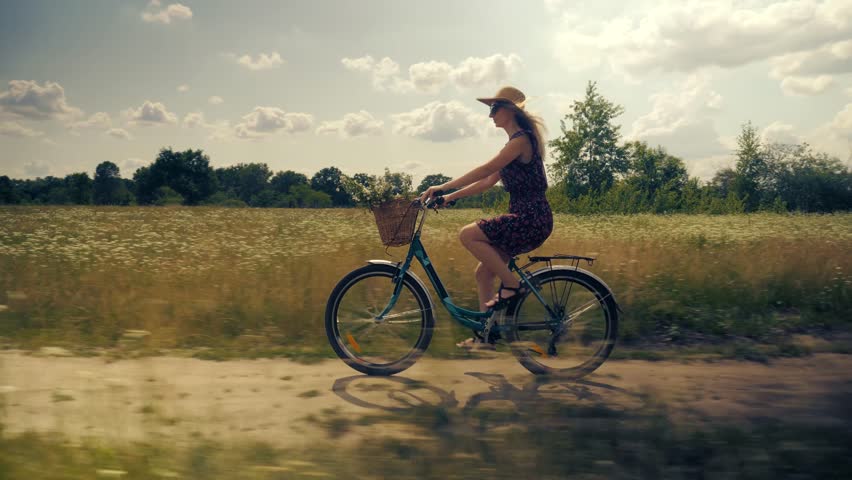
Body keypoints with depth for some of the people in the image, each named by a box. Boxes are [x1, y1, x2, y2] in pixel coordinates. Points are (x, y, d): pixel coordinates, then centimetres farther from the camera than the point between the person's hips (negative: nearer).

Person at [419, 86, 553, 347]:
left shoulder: (521, 140, -12)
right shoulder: (515, 143, 19)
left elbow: (484, 171, -20)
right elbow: (488, 181, 17)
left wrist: (442, 187, -18)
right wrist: (450, 196, 11)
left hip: (531, 219, -10)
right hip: (525, 220, 10)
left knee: (468, 235, -19)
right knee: (483, 272, 10)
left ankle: (512, 285, -9)